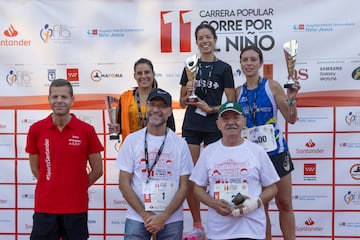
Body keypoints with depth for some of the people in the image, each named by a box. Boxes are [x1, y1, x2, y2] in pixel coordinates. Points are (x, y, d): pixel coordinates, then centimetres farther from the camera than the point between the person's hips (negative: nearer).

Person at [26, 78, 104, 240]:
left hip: (76, 207, -1)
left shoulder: (87, 130, -3)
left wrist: (77, 188, 3)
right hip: (44, 207, 1)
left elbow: (97, 170, 3)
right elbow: (35, 168, 10)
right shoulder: (36, 130, 0)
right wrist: (52, 187, 6)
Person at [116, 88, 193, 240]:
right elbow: (124, 183, -1)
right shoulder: (132, 140, 0)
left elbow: (184, 186, 1)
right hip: (137, 219, 0)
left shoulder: (180, 144, 1)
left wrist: (163, 217, -9)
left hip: (171, 220, 1)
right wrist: (145, 215, -8)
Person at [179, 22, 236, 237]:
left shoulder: (224, 68, 2)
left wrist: (211, 109, -14)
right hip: (191, 127, 3)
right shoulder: (190, 67, 9)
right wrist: (188, 93, -8)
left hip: (214, 128, -2)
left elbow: (232, 103, 0)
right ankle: (197, 224, 17)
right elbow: (182, 102, 12)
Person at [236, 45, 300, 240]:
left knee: (284, 204, 7)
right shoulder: (238, 92, 5)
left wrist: (291, 99, -21)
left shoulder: (272, 86, -4)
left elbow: (291, 119, -4)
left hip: (275, 151, -2)